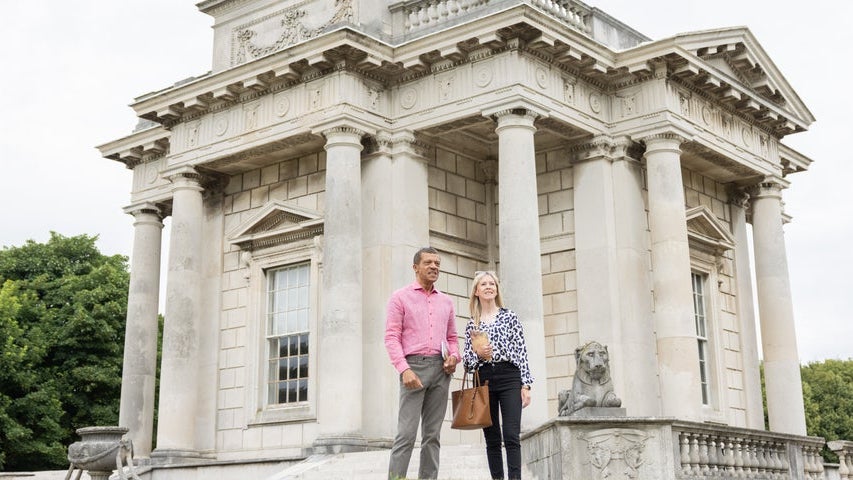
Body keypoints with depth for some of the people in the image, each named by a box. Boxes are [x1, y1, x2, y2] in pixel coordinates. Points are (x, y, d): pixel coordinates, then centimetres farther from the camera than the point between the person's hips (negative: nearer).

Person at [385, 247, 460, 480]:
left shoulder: (446, 301, 18)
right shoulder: (400, 297, 4)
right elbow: (392, 336, -4)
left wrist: (454, 356, 0)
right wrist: (404, 369, -16)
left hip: (441, 369, 5)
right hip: (414, 366, -5)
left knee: (433, 434, 4)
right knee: (406, 433, -11)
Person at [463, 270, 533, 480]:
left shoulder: (509, 316, 7)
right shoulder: (471, 324, 12)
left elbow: (521, 352, 3)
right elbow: (467, 360, 12)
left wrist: (526, 385, -4)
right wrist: (477, 354, -11)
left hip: (509, 378, -2)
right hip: (484, 380, 2)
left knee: (511, 436, -12)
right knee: (492, 439, 3)